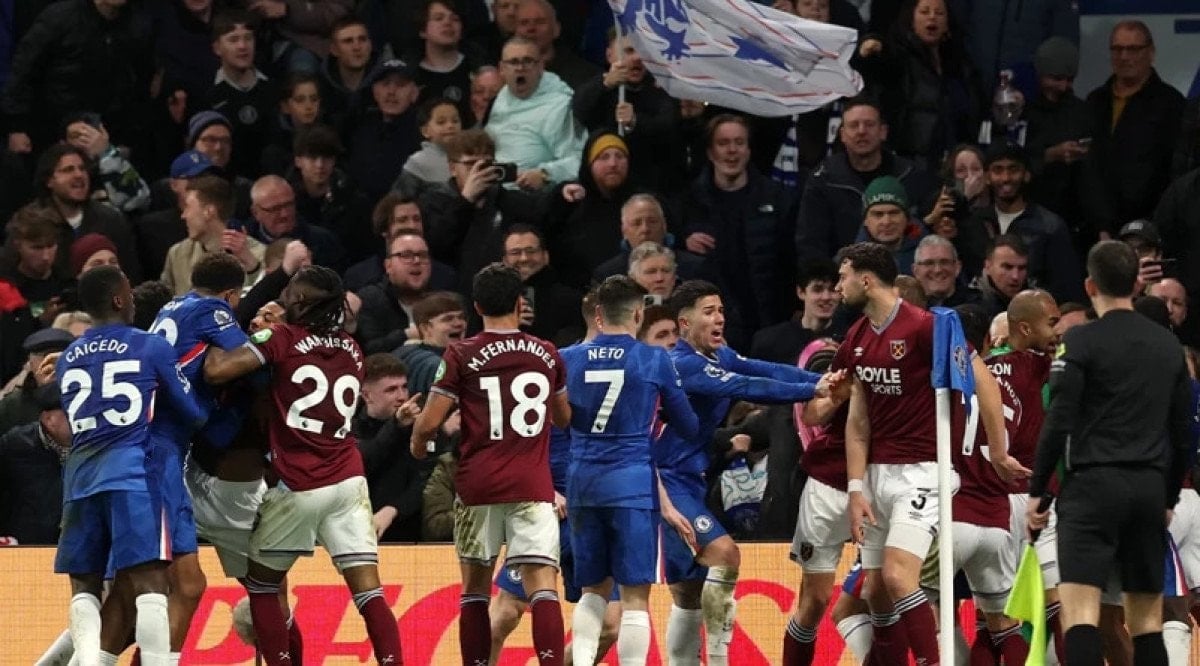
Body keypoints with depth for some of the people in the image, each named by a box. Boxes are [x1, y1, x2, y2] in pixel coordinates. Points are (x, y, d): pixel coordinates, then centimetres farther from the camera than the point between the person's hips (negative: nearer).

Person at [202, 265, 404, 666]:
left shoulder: (282, 339, -5)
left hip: (297, 486, -4)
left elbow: (216, 371, -15)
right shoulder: (352, 351, 12)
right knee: (369, 592, -3)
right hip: (349, 482, 4)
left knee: (261, 584, 15)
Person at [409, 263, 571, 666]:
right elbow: (564, 419, 24)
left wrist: (417, 444, 18)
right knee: (542, 587, -8)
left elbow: (430, 422, -5)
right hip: (533, 486, 1)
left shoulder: (462, 356, -2)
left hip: (478, 485, -1)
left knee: (475, 588, 12)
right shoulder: (547, 355, 9)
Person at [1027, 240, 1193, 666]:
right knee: (1146, 619, 11)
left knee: (1079, 612, -12)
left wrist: (1036, 490, -2)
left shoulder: (1081, 342, -5)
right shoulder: (1168, 345, 12)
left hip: (1094, 485, -5)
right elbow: (1183, 432, 15)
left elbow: (1058, 423, -9)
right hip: (1150, 487, 5)